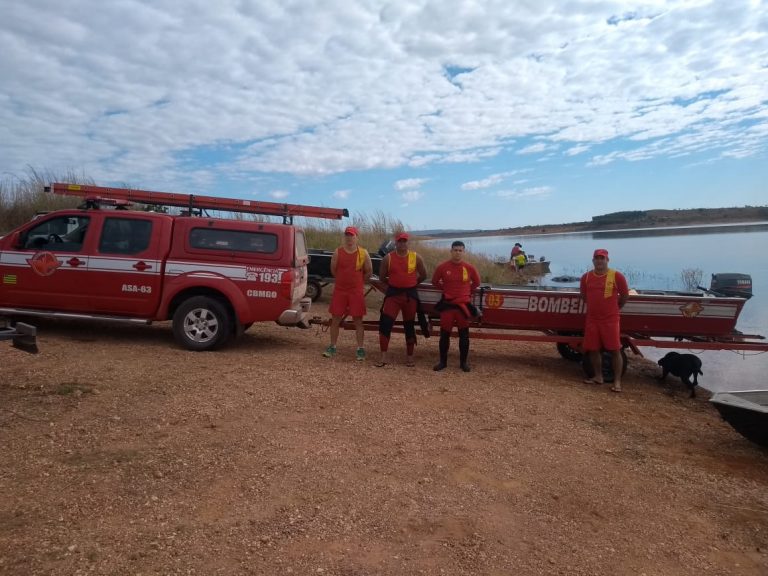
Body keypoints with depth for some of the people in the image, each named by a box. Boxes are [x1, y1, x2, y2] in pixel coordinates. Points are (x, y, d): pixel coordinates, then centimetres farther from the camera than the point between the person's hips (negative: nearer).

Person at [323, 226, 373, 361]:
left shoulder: (363, 253, -2)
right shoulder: (338, 252, 0)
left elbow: (368, 272, 7)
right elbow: (333, 270, 10)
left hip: (357, 291, -1)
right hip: (339, 290, 2)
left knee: (358, 320, 2)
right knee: (335, 319, 6)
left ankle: (360, 349, 9)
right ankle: (332, 347, 18)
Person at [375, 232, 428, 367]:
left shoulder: (416, 257, -1)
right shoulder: (388, 258, -2)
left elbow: (423, 275, 10)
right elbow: (382, 276, 9)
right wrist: (394, 283, 10)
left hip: (410, 294, 0)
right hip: (393, 293, 0)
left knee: (409, 325, 9)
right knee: (385, 323, -10)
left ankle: (409, 356, 22)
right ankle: (384, 356, -3)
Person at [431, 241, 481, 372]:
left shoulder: (470, 268, -3)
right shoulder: (442, 267, -6)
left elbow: (476, 282, 13)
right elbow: (435, 281, 10)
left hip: (463, 305, 0)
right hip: (447, 304, 0)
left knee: (464, 334, 7)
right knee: (444, 334, 5)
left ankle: (464, 362, 20)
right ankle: (443, 361, 18)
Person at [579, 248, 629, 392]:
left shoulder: (617, 276, -7)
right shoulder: (586, 277, 3)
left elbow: (625, 295, 4)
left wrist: (615, 308, 13)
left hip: (610, 319, -4)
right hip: (592, 319, 4)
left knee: (615, 349, -2)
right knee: (593, 349, 8)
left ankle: (617, 381, 5)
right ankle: (598, 376, 23)